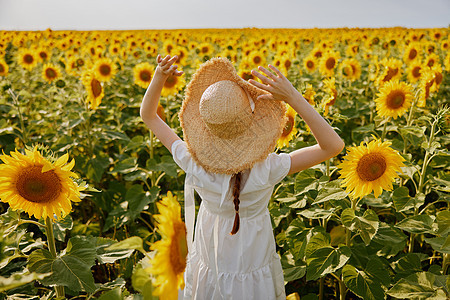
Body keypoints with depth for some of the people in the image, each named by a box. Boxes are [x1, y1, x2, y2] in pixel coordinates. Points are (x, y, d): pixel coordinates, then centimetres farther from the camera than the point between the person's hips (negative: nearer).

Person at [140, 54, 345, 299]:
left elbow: (148, 116, -15)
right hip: (253, 266, -1)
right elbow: (334, 145, -30)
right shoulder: (266, 171, -36)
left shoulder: (194, 164, -29)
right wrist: (293, 97, -39)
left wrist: (159, 76, -29)